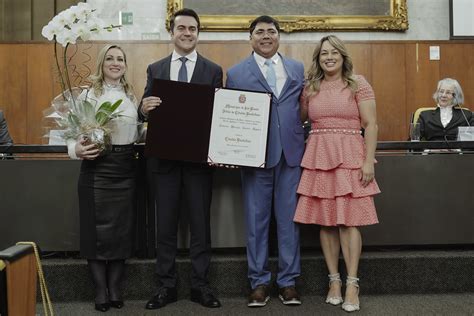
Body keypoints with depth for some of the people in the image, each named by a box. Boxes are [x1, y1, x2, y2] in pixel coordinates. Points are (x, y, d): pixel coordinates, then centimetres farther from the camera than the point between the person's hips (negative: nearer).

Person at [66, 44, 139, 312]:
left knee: (122, 228, 6)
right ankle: (101, 289, 13)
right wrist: (77, 149, -24)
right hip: (96, 167, -3)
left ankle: (115, 287, 18)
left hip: (126, 167, 4)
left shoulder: (132, 96, 11)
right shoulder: (88, 95, -1)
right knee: (97, 229, 0)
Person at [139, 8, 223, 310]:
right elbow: (146, 111, 8)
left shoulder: (213, 70, 4)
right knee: (165, 225, 8)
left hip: (199, 157, -1)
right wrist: (145, 108, -17)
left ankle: (201, 285, 17)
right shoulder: (155, 69, 9)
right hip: (164, 157, 2)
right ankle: (167, 286, 19)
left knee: (201, 224, 5)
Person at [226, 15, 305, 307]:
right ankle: (259, 282, 17)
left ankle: (288, 281, 18)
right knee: (257, 220, 6)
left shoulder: (298, 69, 12)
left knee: (289, 219, 6)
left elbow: (302, 108, 16)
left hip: (291, 152, 2)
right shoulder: (237, 73, 5)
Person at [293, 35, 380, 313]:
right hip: (318, 157, 3)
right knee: (325, 220, 4)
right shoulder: (310, 88, 12)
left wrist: (369, 161, -9)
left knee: (348, 221, -7)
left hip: (349, 156, -3)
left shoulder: (358, 84, 3)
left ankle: (352, 283, 1)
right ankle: (334, 280, 14)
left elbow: (371, 125, -2)